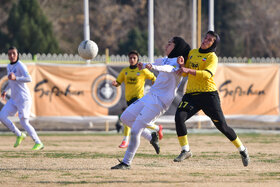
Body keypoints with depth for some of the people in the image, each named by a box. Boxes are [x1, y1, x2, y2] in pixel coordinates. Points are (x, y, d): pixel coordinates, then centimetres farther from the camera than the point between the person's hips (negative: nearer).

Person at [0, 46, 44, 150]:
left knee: (24, 122, -10)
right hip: (14, 99, 8)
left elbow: (29, 79, -27)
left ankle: (38, 143, 3)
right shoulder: (9, 67, 13)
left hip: (23, 98, -8)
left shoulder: (20, 66, -13)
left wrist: (15, 78, -38)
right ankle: (19, 135, 11)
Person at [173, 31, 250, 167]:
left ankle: (242, 150, 19)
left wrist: (189, 70, -32)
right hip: (191, 94, 5)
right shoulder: (192, 53, 17)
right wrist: (181, 63, -5)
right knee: (179, 118, -19)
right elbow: (185, 73, 16)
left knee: (222, 126, -1)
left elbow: (207, 74, -21)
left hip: (208, 94, -5)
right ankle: (185, 151, -8)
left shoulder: (212, 57, -3)